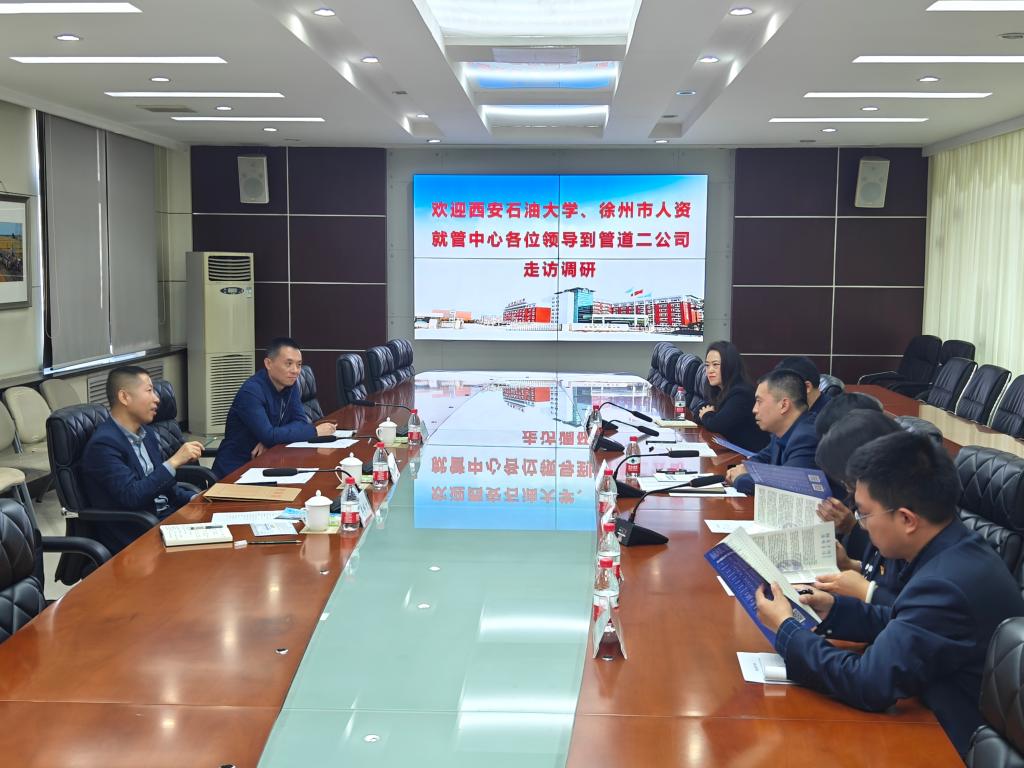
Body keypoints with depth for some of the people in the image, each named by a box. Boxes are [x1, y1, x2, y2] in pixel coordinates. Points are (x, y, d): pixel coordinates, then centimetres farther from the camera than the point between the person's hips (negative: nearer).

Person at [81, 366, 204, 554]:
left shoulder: (147, 434, 12)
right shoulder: (103, 444, -15)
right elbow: (131, 496, -23)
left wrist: (194, 499, 3)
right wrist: (174, 462, -20)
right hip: (133, 537, -8)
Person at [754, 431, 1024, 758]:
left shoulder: (946, 585, -30)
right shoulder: (958, 550, -1)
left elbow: (869, 684, -27)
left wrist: (786, 630, -16)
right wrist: (835, 609, 4)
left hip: (961, 748, -8)